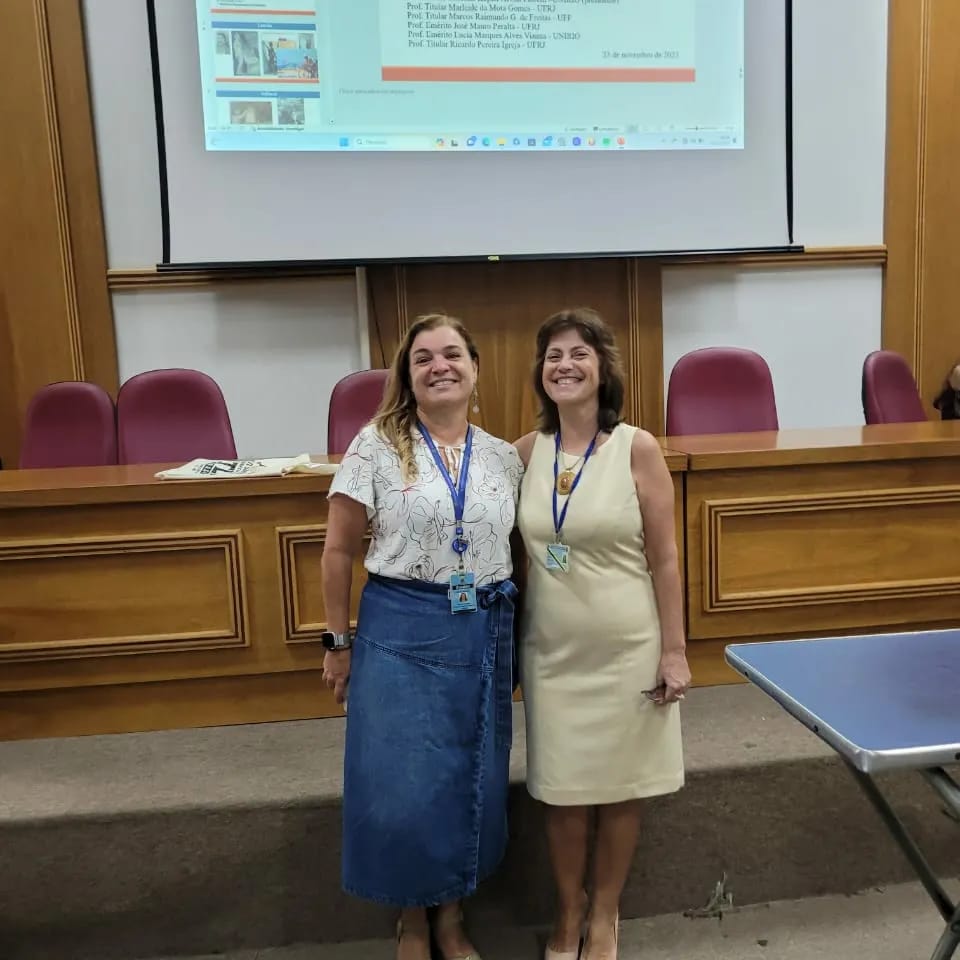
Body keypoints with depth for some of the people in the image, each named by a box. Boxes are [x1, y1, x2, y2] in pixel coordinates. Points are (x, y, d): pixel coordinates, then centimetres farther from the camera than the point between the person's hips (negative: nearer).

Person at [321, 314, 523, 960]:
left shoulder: (506, 458, 4)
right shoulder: (376, 446, -6)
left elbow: (517, 554, 12)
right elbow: (339, 552, -3)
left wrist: (516, 645, 13)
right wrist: (338, 642, -2)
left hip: (485, 638, 3)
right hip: (400, 635, -3)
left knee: (473, 784, 13)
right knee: (400, 787, 6)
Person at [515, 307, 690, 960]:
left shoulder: (637, 448, -9)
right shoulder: (528, 451, -1)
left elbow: (664, 557, -7)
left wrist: (675, 649, -7)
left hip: (626, 647, -2)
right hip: (551, 648, 2)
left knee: (619, 788, 13)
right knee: (561, 790, 13)